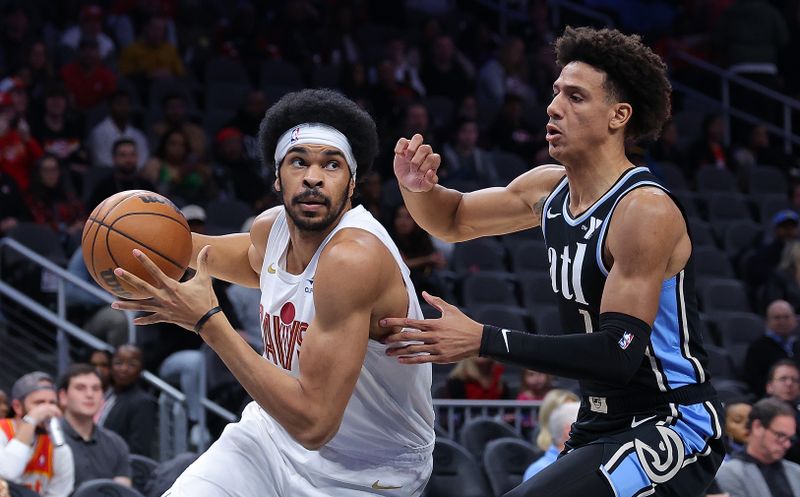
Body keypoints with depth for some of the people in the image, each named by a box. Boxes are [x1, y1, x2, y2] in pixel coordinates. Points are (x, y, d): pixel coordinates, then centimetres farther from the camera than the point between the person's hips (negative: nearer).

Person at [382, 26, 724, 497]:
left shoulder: (646, 211, -20)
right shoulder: (549, 188, 5)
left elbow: (619, 353, -27)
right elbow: (453, 220, 22)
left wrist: (484, 340, -29)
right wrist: (419, 188, -3)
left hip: (672, 427, -9)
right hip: (601, 424, 9)